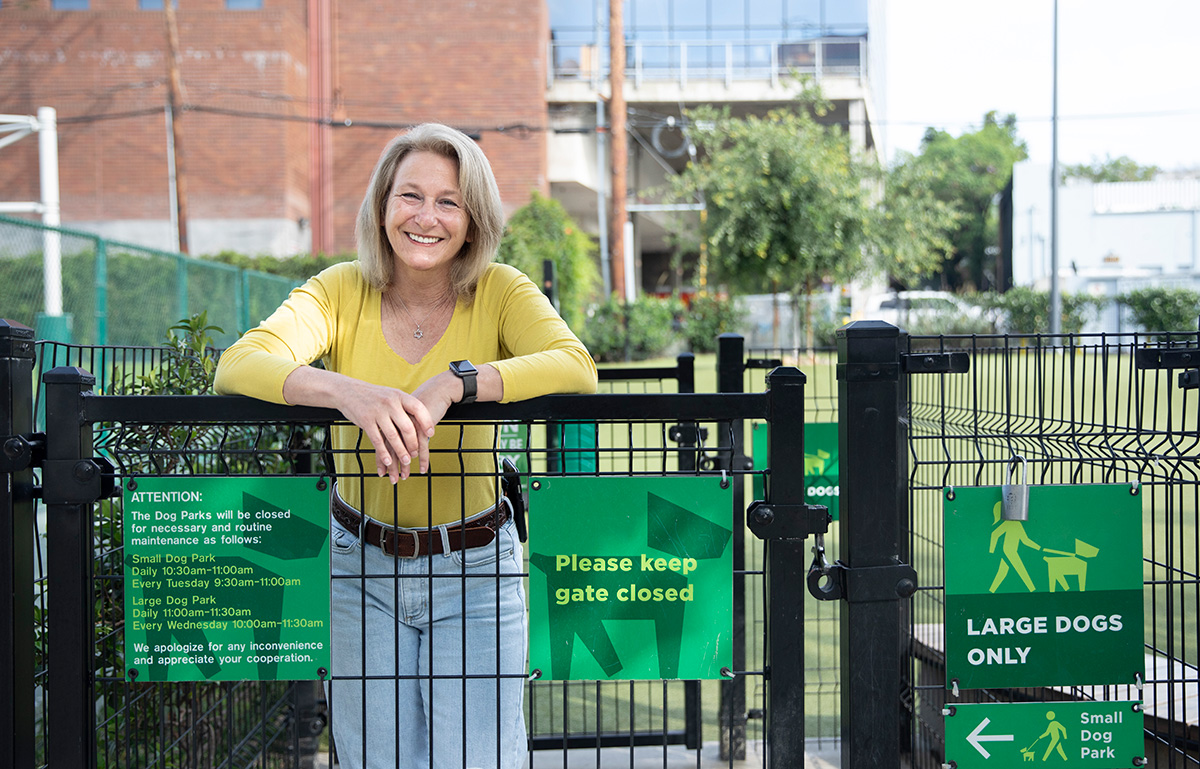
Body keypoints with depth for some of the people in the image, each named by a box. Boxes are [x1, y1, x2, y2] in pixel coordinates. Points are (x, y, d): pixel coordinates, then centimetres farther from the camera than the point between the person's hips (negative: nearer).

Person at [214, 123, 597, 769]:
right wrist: (346, 391, -43)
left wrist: (455, 382, -40)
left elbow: (577, 368, -26)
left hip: (475, 569, -1)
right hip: (361, 567, 1)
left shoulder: (500, 292, -8)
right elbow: (238, 365, -24)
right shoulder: (342, 292, -8)